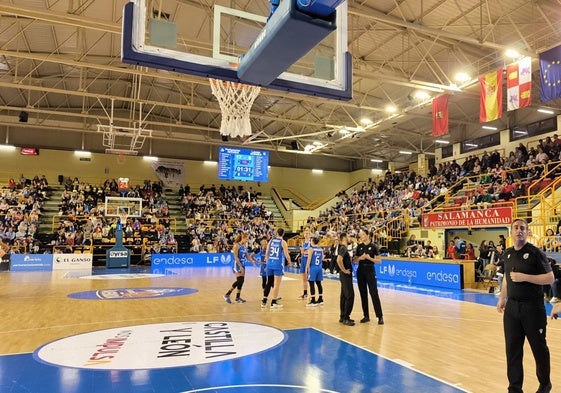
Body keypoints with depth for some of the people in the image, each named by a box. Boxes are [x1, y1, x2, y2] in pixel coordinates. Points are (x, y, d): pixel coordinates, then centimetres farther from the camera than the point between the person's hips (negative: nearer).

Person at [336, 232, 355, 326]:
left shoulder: (344, 248, 13)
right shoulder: (343, 248, -16)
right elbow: (339, 260, -32)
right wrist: (344, 270, -22)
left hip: (346, 275, 10)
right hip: (345, 275, -10)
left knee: (344, 296, 13)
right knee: (350, 296, -9)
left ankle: (343, 317, 20)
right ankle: (345, 318, -4)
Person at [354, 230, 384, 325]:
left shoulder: (373, 246, -4)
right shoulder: (359, 246, 8)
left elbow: (379, 260, -5)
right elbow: (355, 260, 10)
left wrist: (369, 258, -20)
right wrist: (360, 257, -10)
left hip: (370, 271, -4)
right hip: (360, 271, 4)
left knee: (374, 294, -8)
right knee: (363, 294, 7)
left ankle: (380, 316, -1)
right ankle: (366, 316, 15)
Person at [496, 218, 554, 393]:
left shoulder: (535, 252, -10)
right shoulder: (507, 253, 7)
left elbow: (550, 278, -13)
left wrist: (525, 277, -21)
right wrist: (502, 298, 14)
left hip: (533, 307, -5)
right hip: (512, 307, 5)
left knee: (539, 348, 11)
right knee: (512, 349, 8)